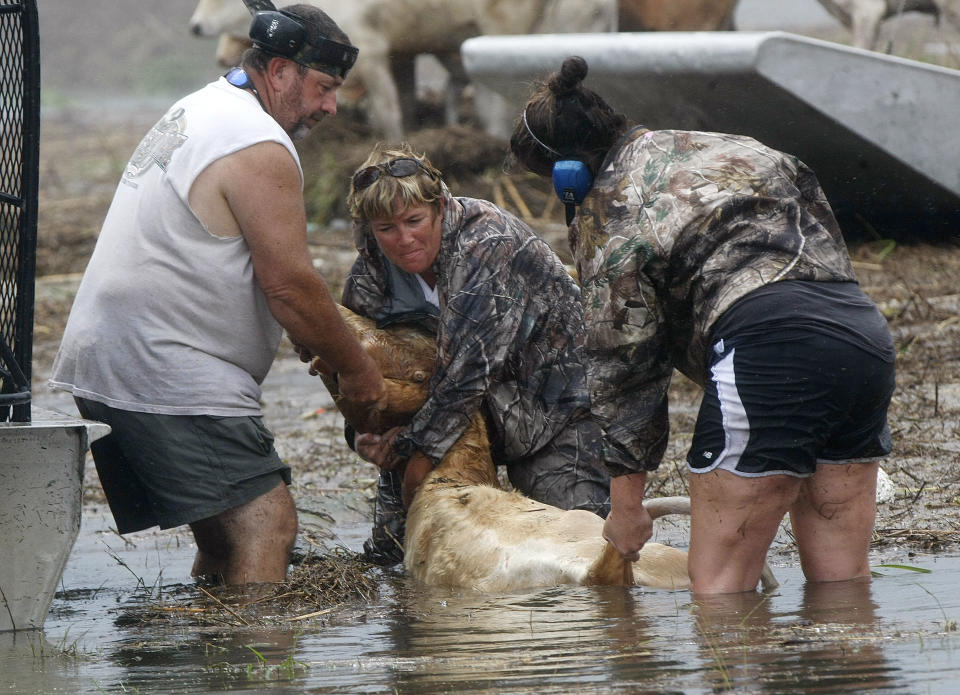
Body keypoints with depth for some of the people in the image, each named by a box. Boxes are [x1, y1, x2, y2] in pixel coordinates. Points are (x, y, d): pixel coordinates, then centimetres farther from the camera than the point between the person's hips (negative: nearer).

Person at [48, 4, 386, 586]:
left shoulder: (195, 113, 20)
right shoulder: (261, 151, -14)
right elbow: (290, 287, -14)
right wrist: (356, 368, 0)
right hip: (168, 378, -11)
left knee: (224, 540, 15)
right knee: (266, 525, -18)